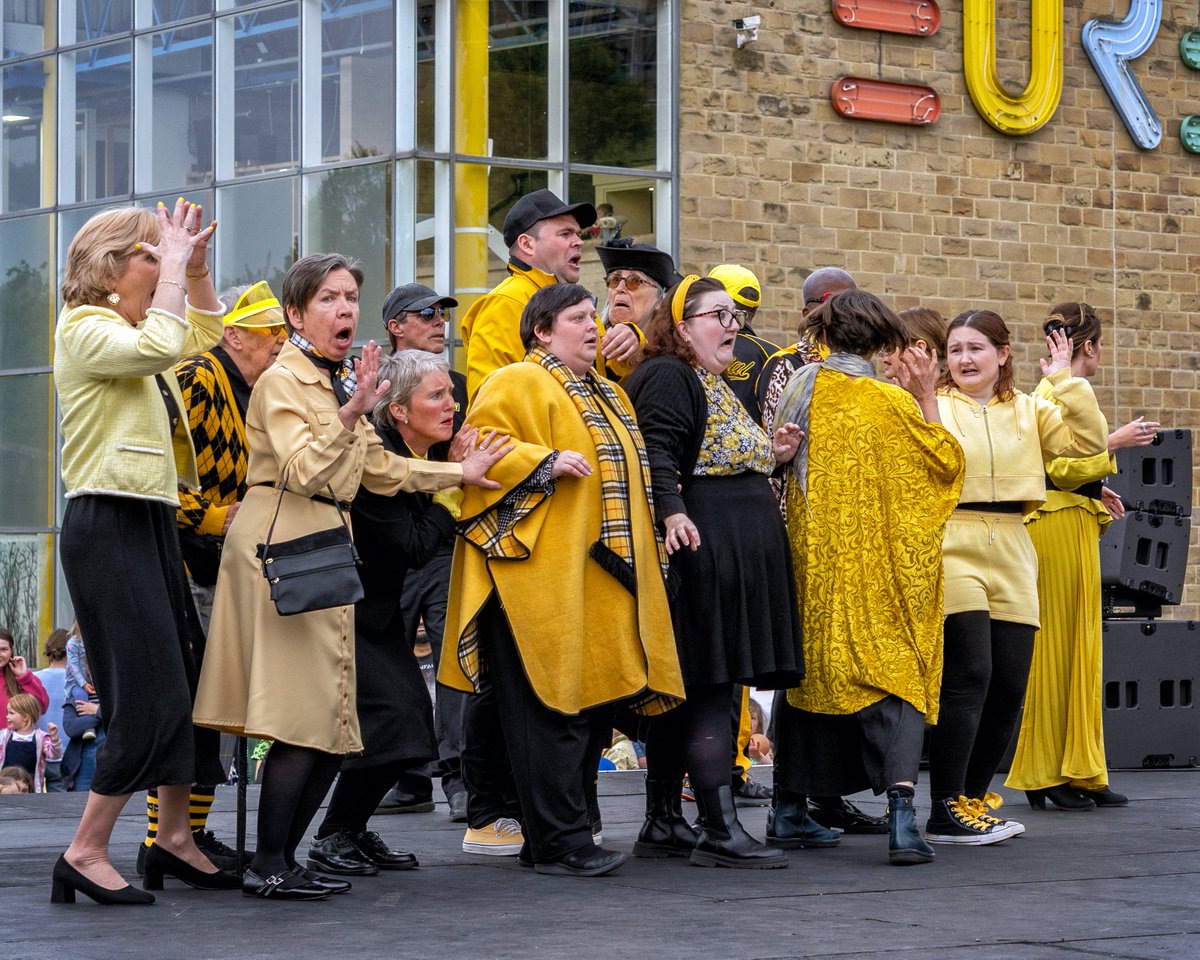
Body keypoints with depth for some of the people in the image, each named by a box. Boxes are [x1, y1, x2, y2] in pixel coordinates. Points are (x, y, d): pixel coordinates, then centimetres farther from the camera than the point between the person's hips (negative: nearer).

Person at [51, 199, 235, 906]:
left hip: (152, 524, 10)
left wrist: (196, 265, 18)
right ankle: (86, 854, -9)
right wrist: (173, 265, -16)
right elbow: (160, 346, -27)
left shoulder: (133, 330, 18)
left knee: (184, 685, 10)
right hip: (108, 525, -10)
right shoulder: (84, 328, -9)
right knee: (150, 695, -13)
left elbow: (206, 332, 33)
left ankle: (175, 838, 19)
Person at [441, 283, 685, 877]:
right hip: (545, 575, -9)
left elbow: (627, 476, 34)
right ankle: (559, 843, -9)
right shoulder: (517, 384, -3)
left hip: (602, 578, 9)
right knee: (554, 708, -10)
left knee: (594, 705, 7)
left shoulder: (606, 395, 23)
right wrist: (545, 461, -24)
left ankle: (564, 834, 13)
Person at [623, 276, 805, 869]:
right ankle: (719, 830, -14)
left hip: (738, 551, 10)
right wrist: (672, 513, -34)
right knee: (709, 687, -12)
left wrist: (773, 457, 15)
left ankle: (662, 823, 14)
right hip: (700, 545, -10)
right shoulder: (667, 376, -7)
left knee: (682, 691, 11)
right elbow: (657, 451, -21)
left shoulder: (717, 386, 23)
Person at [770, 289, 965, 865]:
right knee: (895, 675, -5)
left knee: (809, 668, 17)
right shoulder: (892, 402, -10)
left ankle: (789, 808, 23)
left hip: (812, 561, 4)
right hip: (882, 571, -4)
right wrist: (928, 397, 2)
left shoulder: (796, 395, 0)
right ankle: (901, 810, -22)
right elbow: (945, 464, 0)